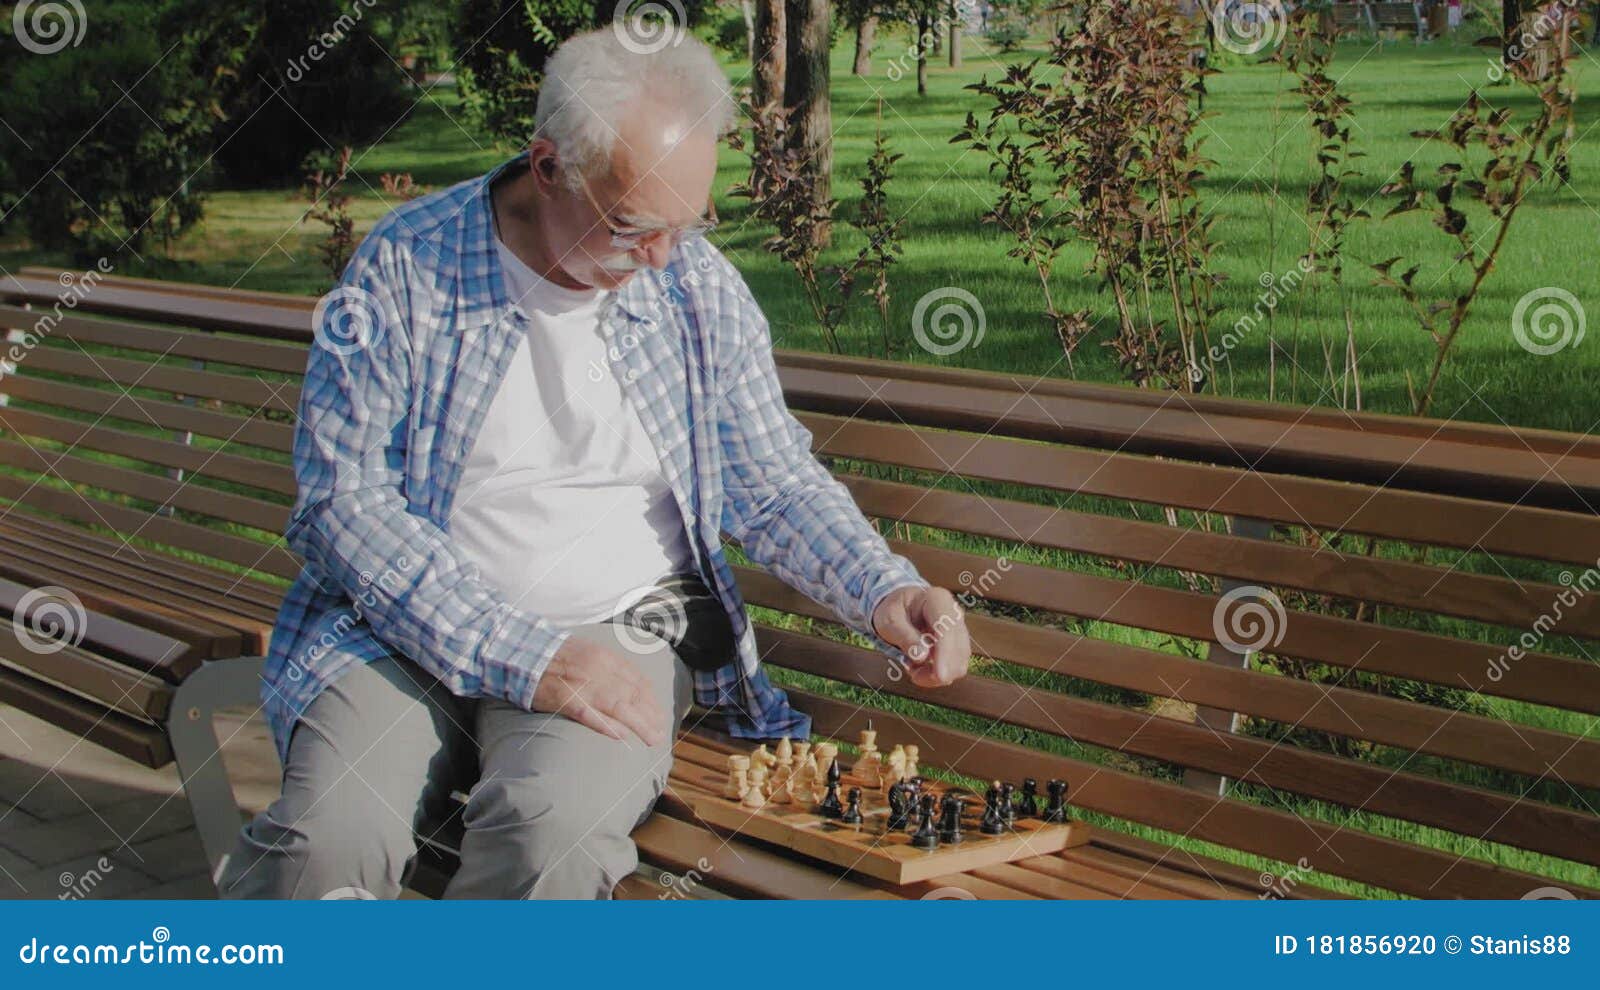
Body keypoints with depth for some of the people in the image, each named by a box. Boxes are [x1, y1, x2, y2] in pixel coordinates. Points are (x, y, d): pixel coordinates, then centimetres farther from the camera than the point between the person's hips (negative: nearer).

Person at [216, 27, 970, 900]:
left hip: (624, 630, 2)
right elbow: (347, 501, -10)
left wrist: (884, 592, -8)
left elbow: (776, 485, 12)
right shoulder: (404, 269, -6)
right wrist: (523, 655, -20)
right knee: (327, 837, -29)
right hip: (415, 627, -1)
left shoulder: (700, 286, 3)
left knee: (554, 829, -30)